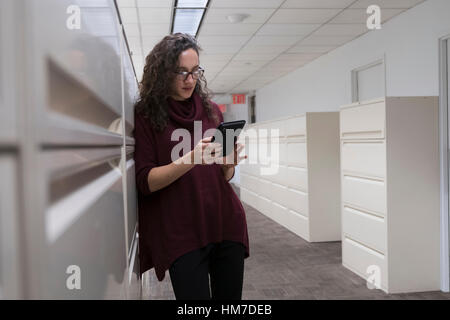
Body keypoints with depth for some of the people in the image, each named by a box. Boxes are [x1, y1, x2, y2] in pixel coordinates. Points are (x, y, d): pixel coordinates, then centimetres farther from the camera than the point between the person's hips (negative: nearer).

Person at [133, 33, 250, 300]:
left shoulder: (211, 110, 10)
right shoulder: (146, 115, -1)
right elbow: (145, 182, -8)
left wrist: (229, 164, -9)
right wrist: (191, 159, -22)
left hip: (225, 223, 4)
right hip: (181, 232, -4)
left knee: (230, 295, 7)